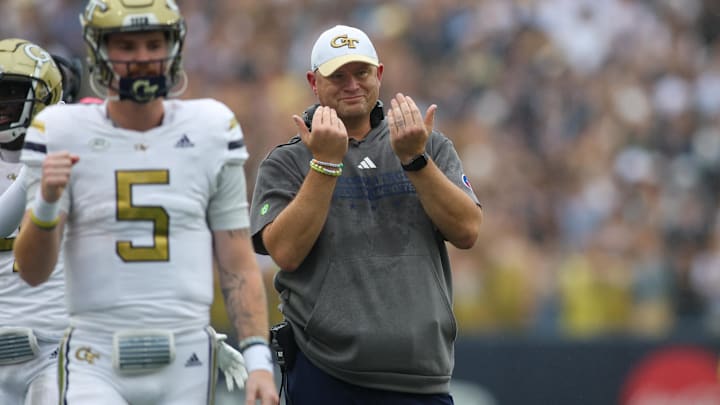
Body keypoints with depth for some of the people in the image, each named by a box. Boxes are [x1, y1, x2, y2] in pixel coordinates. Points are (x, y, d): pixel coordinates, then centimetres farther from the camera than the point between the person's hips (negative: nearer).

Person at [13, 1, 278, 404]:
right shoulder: (63, 135, 0)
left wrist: (258, 359, -1)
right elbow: (33, 271, -2)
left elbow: (238, 265, 8)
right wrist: (46, 203, -21)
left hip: (186, 361, 2)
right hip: (97, 366, -2)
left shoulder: (211, 132, 5)